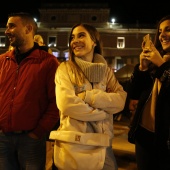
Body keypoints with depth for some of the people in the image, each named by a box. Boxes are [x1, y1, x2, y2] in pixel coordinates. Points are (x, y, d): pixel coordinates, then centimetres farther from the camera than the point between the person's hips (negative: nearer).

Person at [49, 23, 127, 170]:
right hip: (72, 146, -3)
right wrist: (102, 112, -7)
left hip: (102, 146, 3)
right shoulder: (65, 68, -1)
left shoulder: (106, 71, 10)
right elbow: (67, 104, -14)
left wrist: (87, 96, -15)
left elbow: (120, 101, -5)